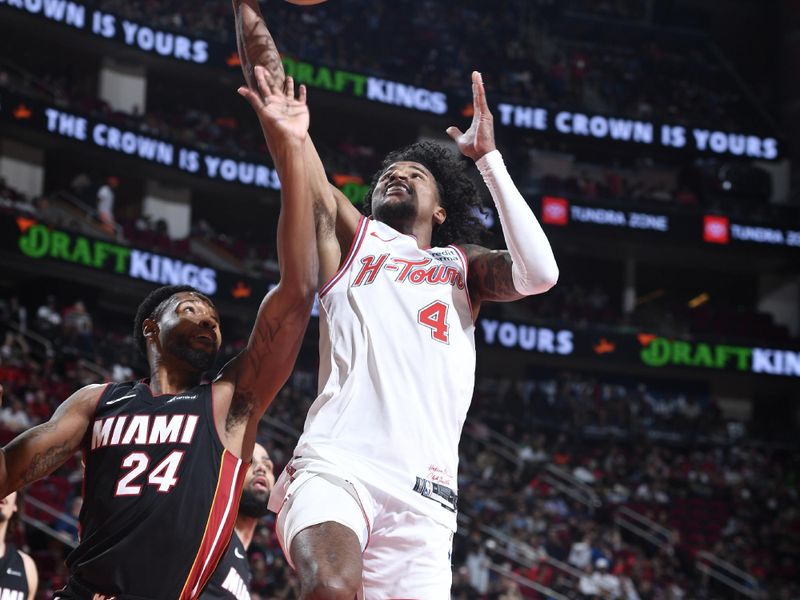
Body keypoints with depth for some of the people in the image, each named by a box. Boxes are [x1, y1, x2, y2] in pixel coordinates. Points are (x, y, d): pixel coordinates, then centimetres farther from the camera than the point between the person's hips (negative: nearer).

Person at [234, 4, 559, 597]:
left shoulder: (463, 264, 25)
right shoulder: (351, 235, 23)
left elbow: (539, 273, 2)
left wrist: (489, 158, 7)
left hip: (421, 491, 2)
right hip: (335, 464, -2)